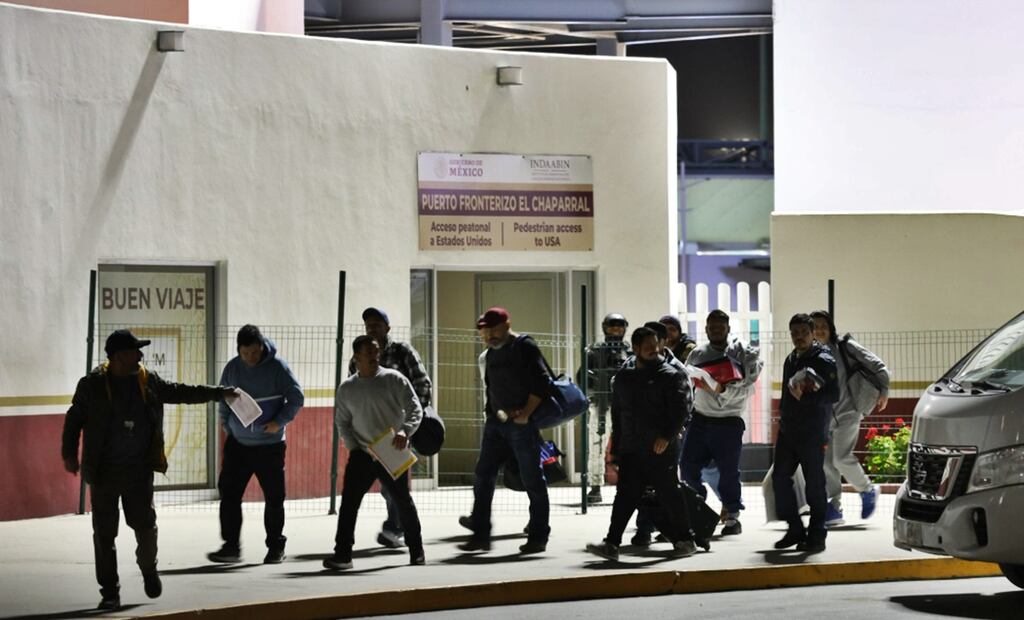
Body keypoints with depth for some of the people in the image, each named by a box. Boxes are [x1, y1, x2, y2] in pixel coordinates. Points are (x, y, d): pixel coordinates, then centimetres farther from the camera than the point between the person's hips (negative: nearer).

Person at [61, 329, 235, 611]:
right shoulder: (92, 384, -5)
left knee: (145, 524, 0)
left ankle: (148, 568, 31)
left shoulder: (148, 381, 4)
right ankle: (110, 592, 10)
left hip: (139, 469, 2)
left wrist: (219, 392, 13)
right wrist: (69, 454, -5)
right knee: (104, 533, 1)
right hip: (104, 471, -2)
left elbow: (181, 392, 13)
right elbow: (74, 419, 1)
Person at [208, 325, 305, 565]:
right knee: (229, 493, -3)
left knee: (273, 497, 3)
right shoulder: (232, 367, 0)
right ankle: (231, 546, 3)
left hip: (270, 445, -3)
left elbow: (296, 398, -6)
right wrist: (226, 424, 5)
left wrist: (280, 422, -15)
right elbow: (223, 400, 13)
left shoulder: (277, 366, -10)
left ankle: (276, 547, 17)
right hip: (237, 443, 3)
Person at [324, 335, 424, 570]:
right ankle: (342, 554, -6)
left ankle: (416, 551, 23)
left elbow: (415, 409, -7)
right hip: (362, 454, 2)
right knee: (349, 502, -8)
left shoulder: (394, 379, -5)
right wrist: (353, 446, -1)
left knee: (403, 501, 7)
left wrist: (405, 431, -25)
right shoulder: (346, 388, 5)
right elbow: (342, 421, 13)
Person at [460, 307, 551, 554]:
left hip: (523, 424, -7)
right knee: (483, 477, 1)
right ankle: (481, 535, 5)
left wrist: (526, 413, -16)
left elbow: (540, 384, -12)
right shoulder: (491, 353, 15)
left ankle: (538, 536, 7)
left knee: (532, 480, -1)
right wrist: (491, 414, 10)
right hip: (496, 423, 7)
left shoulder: (525, 347, -5)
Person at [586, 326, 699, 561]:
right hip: (630, 451, 5)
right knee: (624, 496, 0)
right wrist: (615, 450, 18)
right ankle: (611, 543, -4)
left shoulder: (670, 376, 0)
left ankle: (685, 540, 12)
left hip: (661, 450, -5)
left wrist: (667, 436, -22)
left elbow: (679, 410, -10)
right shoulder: (623, 378, 16)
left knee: (670, 494, 0)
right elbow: (617, 416, 20)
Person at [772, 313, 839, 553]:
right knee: (779, 477, 5)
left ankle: (816, 534, 2)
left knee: (814, 483, -5)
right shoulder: (790, 360, 17)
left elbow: (833, 395, -15)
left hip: (812, 433, -8)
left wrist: (806, 397, -25)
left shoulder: (823, 360, -7)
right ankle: (795, 529, 14)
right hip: (788, 430, 8)